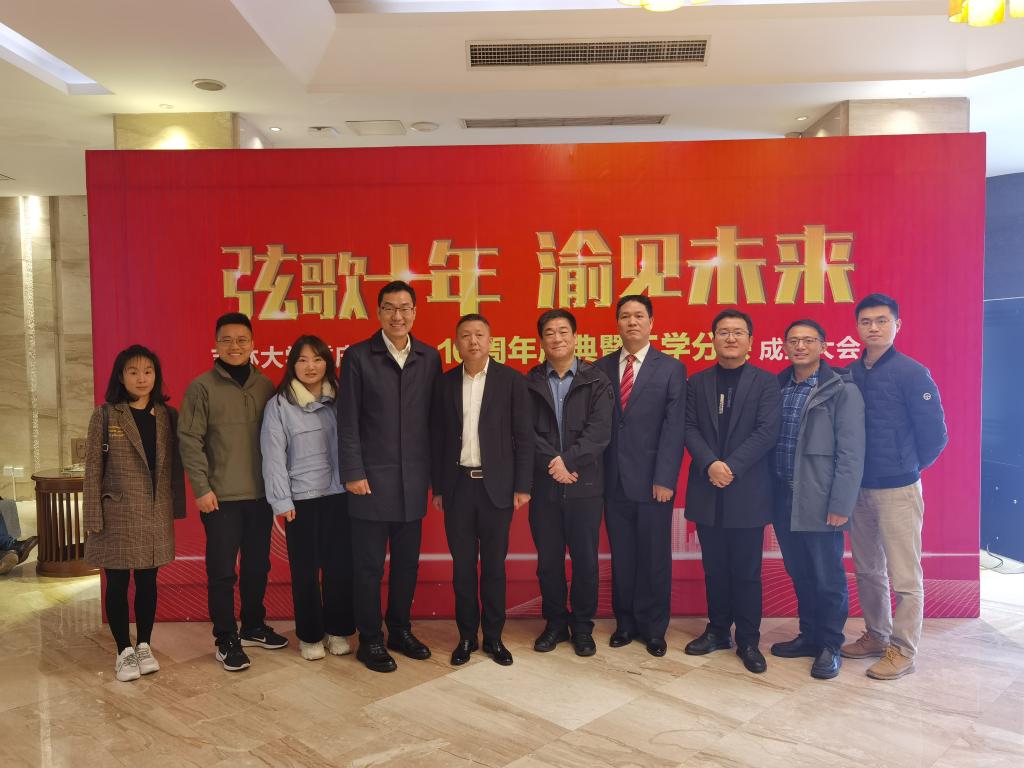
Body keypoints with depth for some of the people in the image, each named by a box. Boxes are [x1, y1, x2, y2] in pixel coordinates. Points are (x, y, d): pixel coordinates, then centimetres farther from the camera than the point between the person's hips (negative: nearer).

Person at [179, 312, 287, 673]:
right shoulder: (202, 387, -4)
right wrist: (202, 487, -11)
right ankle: (226, 640, 17)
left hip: (260, 494, 4)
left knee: (257, 566, 15)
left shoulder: (265, 386, 6)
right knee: (222, 571, 3)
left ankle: (253, 626, 32)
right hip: (221, 496, -4)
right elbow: (189, 440, -7)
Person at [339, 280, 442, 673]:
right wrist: (353, 473, -9)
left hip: (413, 481, 4)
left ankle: (400, 630, 30)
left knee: (407, 563, 14)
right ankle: (370, 640, 21)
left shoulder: (429, 357, 6)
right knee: (369, 566, 6)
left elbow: (434, 418, 8)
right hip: (372, 479, -3)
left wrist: (434, 472, 6)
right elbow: (348, 420, -5)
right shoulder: (358, 356, -4)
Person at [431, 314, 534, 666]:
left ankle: (494, 637, 22)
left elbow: (523, 436, -3)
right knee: (462, 565, 9)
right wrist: (437, 487, 5)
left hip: (496, 485, -2)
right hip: (458, 485, 2)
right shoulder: (445, 383, 5)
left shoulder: (511, 380, -3)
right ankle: (466, 636, 23)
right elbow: (438, 438, 7)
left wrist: (522, 486, -6)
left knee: (494, 565, 8)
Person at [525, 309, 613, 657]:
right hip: (544, 486, 1)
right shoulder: (529, 383, 5)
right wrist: (553, 464, -15)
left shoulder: (596, 381, 2)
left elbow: (600, 431, -8)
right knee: (548, 560, 10)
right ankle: (555, 623, 27)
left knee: (585, 560, 7)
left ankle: (583, 626, 23)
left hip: (585, 485, -1)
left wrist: (568, 460, -18)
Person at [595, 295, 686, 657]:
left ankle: (654, 628, 23)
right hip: (613, 480, 2)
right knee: (621, 557, 12)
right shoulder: (601, 368, 7)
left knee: (654, 557, 7)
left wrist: (665, 479, -12)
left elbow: (674, 427, -6)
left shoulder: (671, 368, 0)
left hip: (652, 481, -2)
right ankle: (626, 622, 27)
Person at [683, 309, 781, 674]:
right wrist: (710, 464, -14)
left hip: (747, 491, -3)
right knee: (714, 569, 12)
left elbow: (767, 431, -9)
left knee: (746, 571, 5)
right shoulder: (697, 382, 10)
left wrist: (731, 466, -17)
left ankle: (748, 640, 18)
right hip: (707, 491, 3)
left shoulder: (765, 382, 1)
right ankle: (717, 630, 26)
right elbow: (689, 428, 2)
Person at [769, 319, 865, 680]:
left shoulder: (842, 390, -7)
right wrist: (769, 493, 3)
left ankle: (830, 646, 24)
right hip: (783, 500, 5)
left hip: (819, 503, -5)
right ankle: (809, 636, 33)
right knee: (799, 575, 17)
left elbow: (851, 454, -11)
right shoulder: (776, 387, 8)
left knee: (827, 579, 6)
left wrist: (840, 506, -15)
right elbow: (766, 440, 8)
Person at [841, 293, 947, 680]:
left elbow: (934, 434, -6)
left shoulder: (912, 373, -9)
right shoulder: (849, 375, 5)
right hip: (858, 488, 5)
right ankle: (876, 636, 30)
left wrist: (907, 468, 2)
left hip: (897, 489, -5)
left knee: (904, 575, 2)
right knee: (868, 570, 15)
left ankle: (903, 650, 14)